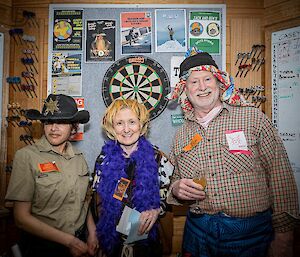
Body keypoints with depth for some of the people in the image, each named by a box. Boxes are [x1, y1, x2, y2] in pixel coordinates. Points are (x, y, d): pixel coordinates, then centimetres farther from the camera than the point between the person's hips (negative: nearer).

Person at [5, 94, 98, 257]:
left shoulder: (79, 158, -3)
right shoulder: (26, 156, -16)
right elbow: (22, 218, -16)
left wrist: (92, 234, -5)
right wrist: (69, 241, -17)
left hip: (78, 242, 4)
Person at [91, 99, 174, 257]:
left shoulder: (157, 158, -11)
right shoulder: (104, 160, -6)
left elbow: (167, 198, -4)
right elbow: (99, 202, 3)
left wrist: (155, 211, -22)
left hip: (146, 236, -1)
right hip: (112, 238, 1)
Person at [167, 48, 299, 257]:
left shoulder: (252, 118, -5)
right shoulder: (181, 135, 4)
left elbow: (281, 177, -5)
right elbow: (174, 182, 12)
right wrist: (176, 189, -10)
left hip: (250, 233, -2)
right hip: (198, 232, 3)